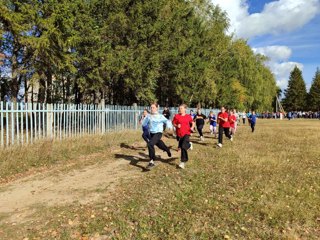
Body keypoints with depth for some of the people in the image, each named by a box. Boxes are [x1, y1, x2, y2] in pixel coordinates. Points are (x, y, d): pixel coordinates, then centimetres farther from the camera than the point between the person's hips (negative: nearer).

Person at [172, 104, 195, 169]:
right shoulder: (176, 116, -1)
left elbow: (192, 122, 14)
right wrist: (176, 126, -14)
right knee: (181, 147, 16)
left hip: (186, 133, -3)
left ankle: (183, 162, -6)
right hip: (179, 134, 3)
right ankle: (189, 144, 51)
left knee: (183, 147, -19)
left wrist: (192, 127, -5)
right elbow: (173, 123, 6)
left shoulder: (188, 116, 0)